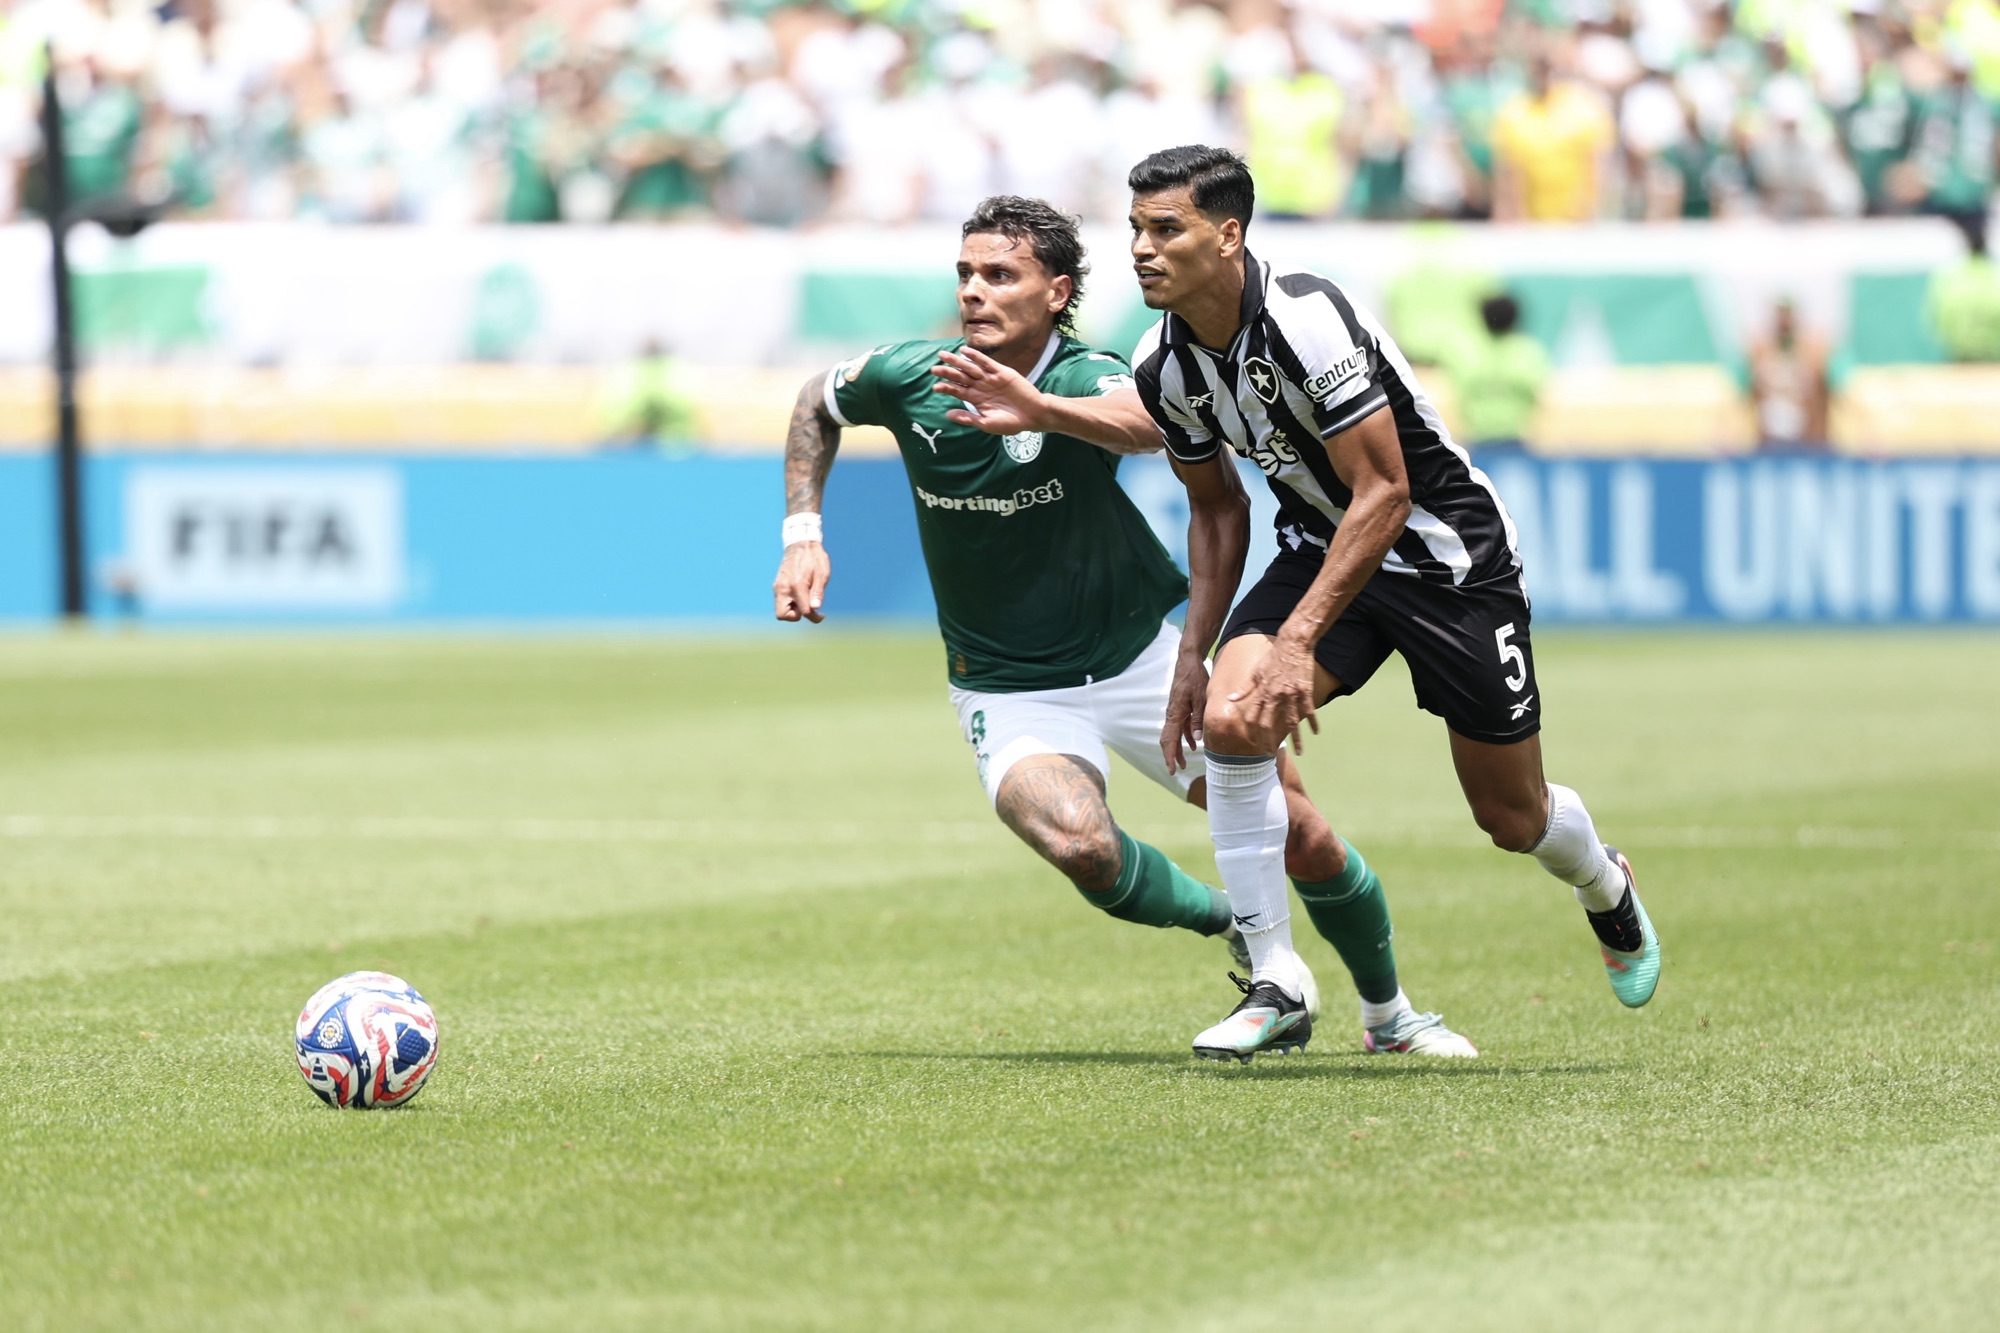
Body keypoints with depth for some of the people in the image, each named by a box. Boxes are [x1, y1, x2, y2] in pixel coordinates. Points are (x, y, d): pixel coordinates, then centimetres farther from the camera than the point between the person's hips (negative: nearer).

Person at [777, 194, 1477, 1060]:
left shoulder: (1087, 379, -21)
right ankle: (1232, 926, 0)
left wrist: (1040, 409, -62)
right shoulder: (907, 378, -11)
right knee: (1080, 845, -30)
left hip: (1141, 657, 0)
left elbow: (1156, 421, -46)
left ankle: (1388, 1014, 28)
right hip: (1009, 689, 1)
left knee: (1300, 839, 0)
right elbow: (817, 403, 13)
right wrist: (802, 534, 4)